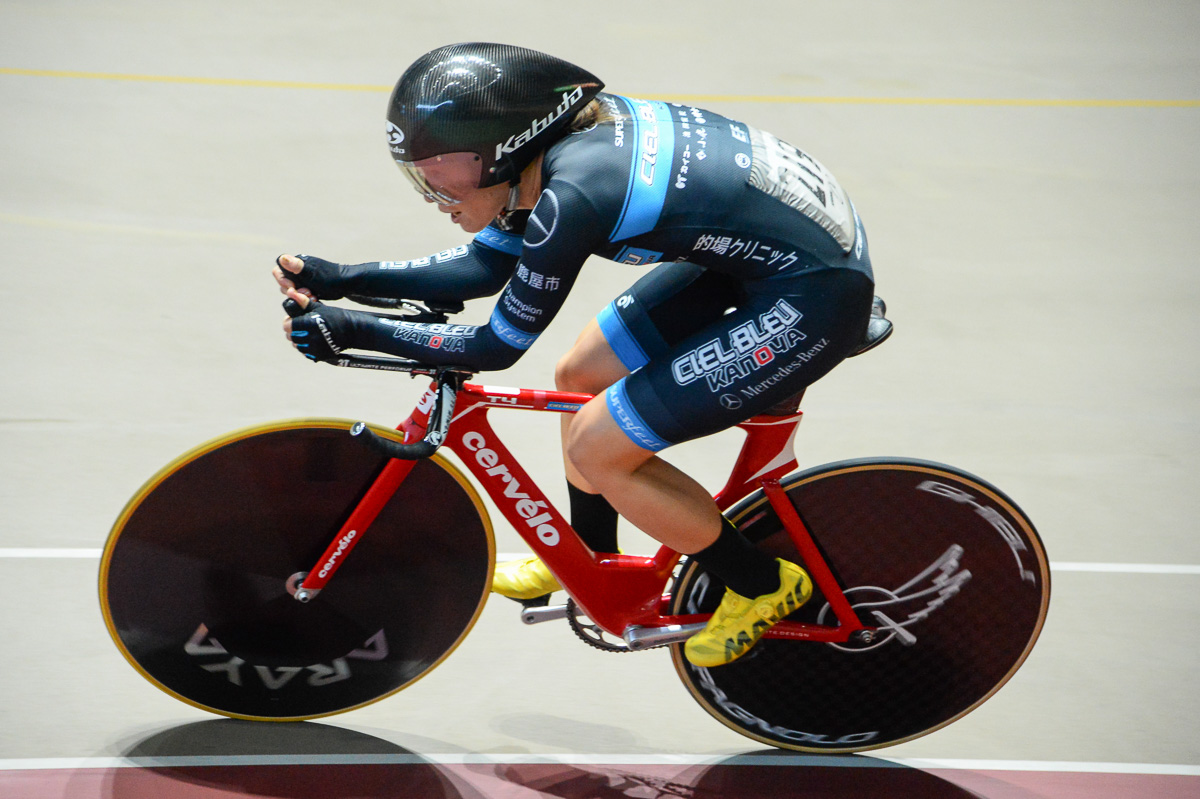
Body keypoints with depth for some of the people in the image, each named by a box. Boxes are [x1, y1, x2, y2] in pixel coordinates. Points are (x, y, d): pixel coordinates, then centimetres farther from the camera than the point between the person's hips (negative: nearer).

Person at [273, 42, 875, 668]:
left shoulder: (572, 195, -26)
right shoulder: (566, 138, 0)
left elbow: (498, 347, -15)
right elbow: (484, 267, 13)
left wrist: (353, 331, -9)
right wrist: (339, 280, 9)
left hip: (812, 299, -9)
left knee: (596, 449, -6)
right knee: (580, 377, 16)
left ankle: (761, 585, 11)